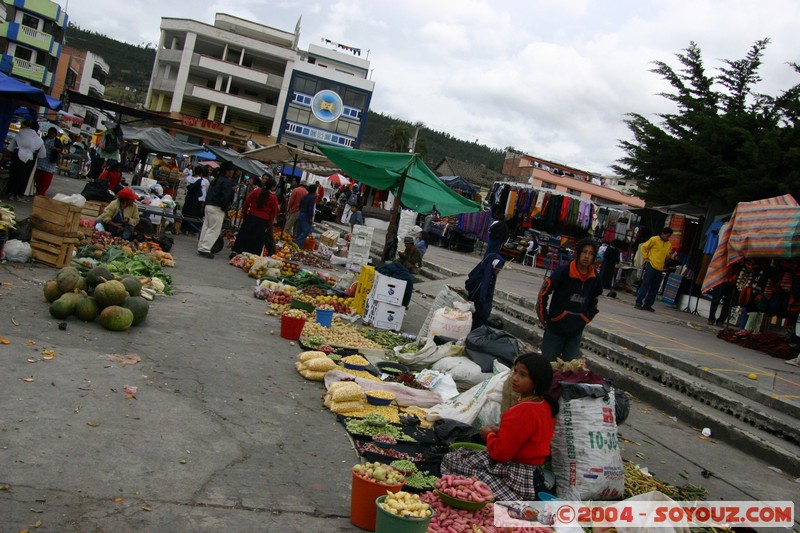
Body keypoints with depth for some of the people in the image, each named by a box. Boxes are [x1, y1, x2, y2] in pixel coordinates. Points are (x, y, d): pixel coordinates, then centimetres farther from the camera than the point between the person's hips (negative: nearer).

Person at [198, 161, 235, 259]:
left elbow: (210, 193, 17)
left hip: (208, 205, 9)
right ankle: (205, 249, -6)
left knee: (206, 227, 13)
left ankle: (201, 247, 18)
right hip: (217, 208, -9)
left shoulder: (217, 180, 15)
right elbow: (225, 197, -21)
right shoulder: (227, 182, -13)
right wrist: (226, 207, -7)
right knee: (214, 230, -4)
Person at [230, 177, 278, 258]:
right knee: (257, 239, 6)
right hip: (263, 220, -2)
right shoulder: (274, 198, -3)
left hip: (251, 216, 2)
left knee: (243, 235, 8)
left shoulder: (256, 191, 1)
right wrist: (269, 224, 8)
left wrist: (244, 212, 13)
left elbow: (247, 202, 2)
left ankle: (235, 252, 8)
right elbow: (274, 212, 0)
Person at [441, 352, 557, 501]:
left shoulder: (522, 411, -26)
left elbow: (501, 452, -23)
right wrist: (500, 431, 5)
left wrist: (489, 434, -3)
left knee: (450, 460, 1)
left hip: (517, 475, -10)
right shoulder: (546, 405, 3)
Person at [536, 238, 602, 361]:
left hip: (576, 333, 4)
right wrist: (543, 317, -3)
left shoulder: (594, 279, -1)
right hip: (555, 328, -4)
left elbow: (593, 303, 18)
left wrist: (585, 318, 11)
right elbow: (543, 293, -9)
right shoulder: (563, 272, -15)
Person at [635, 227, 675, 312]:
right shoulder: (654, 240, -3)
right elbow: (644, 247, 2)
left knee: (654, 288, 7)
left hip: (660, 269, 6)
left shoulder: (669, 244, 13)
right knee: (645, 285, -5)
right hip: (651, 266, -6)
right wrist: (645, 258, -4)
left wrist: (670, 255, -1)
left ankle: (647, 304, 14)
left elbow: (667, 256, 22)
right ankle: (638, 302, 0)